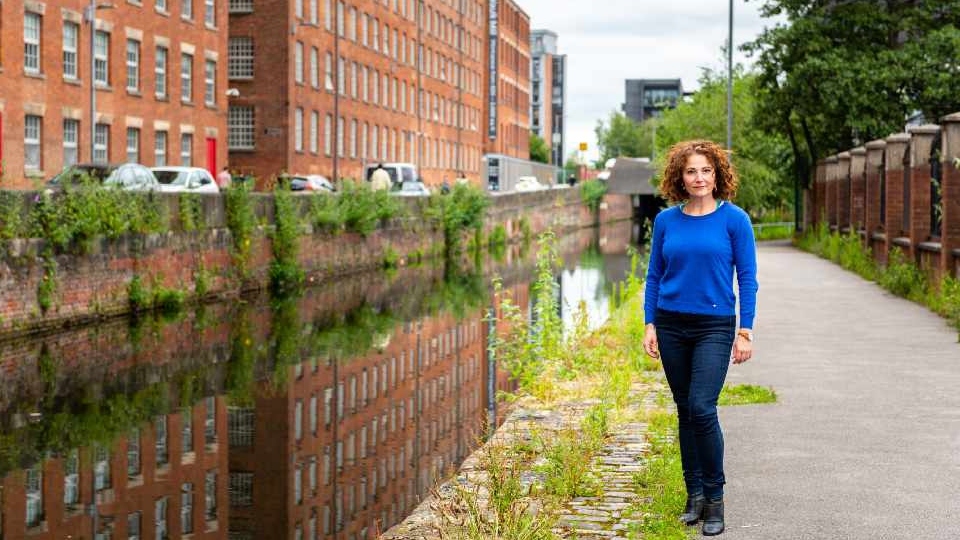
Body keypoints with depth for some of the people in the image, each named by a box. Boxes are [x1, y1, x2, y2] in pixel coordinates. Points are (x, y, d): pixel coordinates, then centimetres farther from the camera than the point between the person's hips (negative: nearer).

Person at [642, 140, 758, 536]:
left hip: (714, 327, -3)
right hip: (672, 325, 4)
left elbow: (747, 278, -4)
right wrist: (649, 325, 2)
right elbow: (654, 276, 9)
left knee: (701, 408, -14)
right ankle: (694, 494, 19)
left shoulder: (734, 219, -4)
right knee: (685, 411, 9)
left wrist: (745, 331, -8)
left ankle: (715, 497, 0)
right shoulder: (666, 221, 4)